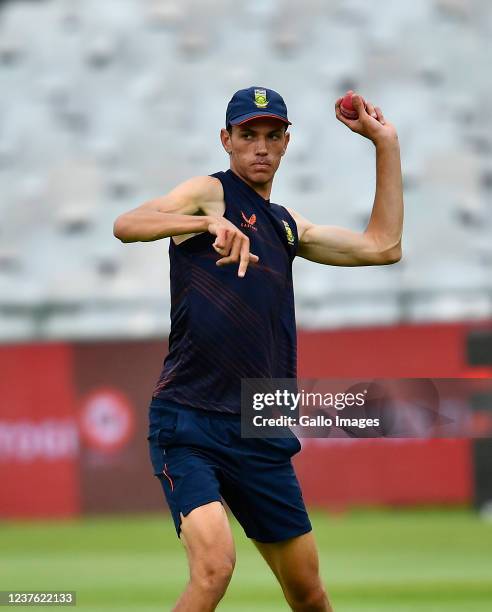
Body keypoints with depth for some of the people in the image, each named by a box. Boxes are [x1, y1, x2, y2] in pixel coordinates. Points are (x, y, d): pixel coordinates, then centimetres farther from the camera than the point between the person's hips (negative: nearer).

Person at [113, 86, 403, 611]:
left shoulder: (286, 226, 22)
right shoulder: (211, 193, 1)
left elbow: (381, 246, 20)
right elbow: (126, 226, -16)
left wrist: (386, 143, 18)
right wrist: (211, 222, -33)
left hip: (261, 432, 6)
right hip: (188, 424, -6)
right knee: (215, 567, -27)